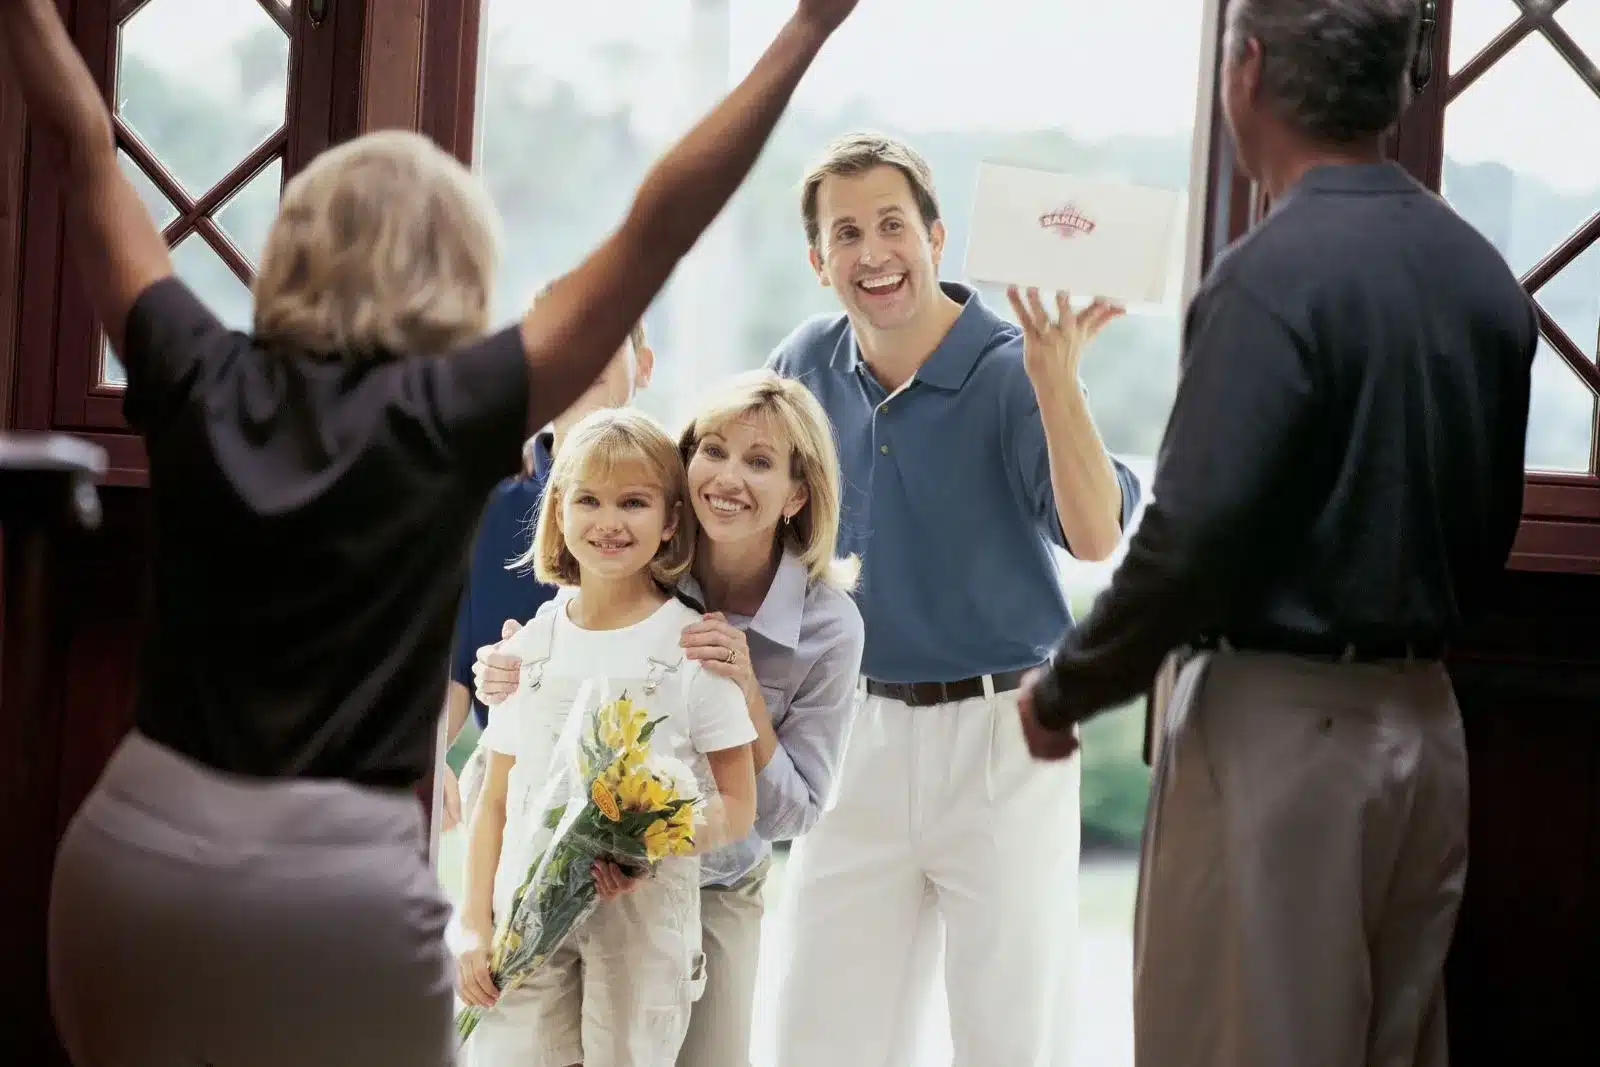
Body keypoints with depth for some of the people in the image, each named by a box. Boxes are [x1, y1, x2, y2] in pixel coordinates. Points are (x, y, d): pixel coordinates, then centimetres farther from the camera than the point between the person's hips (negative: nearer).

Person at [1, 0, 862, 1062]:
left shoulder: (199, 384, 1)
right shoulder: (445, 418, -7)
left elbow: (86, 153, 12)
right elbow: (658, 228, -9)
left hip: (138, 844, 4)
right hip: (338, 874, -4)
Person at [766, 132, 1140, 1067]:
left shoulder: (1011, 374, -12)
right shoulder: (808, 368, 2)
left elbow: (1097, 536, -27)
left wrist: (1056, 382, -37)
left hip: (1001, 733, -4)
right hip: (859, 732, 4)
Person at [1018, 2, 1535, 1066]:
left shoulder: (1276, 274, -18)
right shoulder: (1483, 274, 5)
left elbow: (1193, 537, -20)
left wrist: (1065, 691, -7)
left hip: (1281, 726, -7)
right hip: (1428, 725, 7)